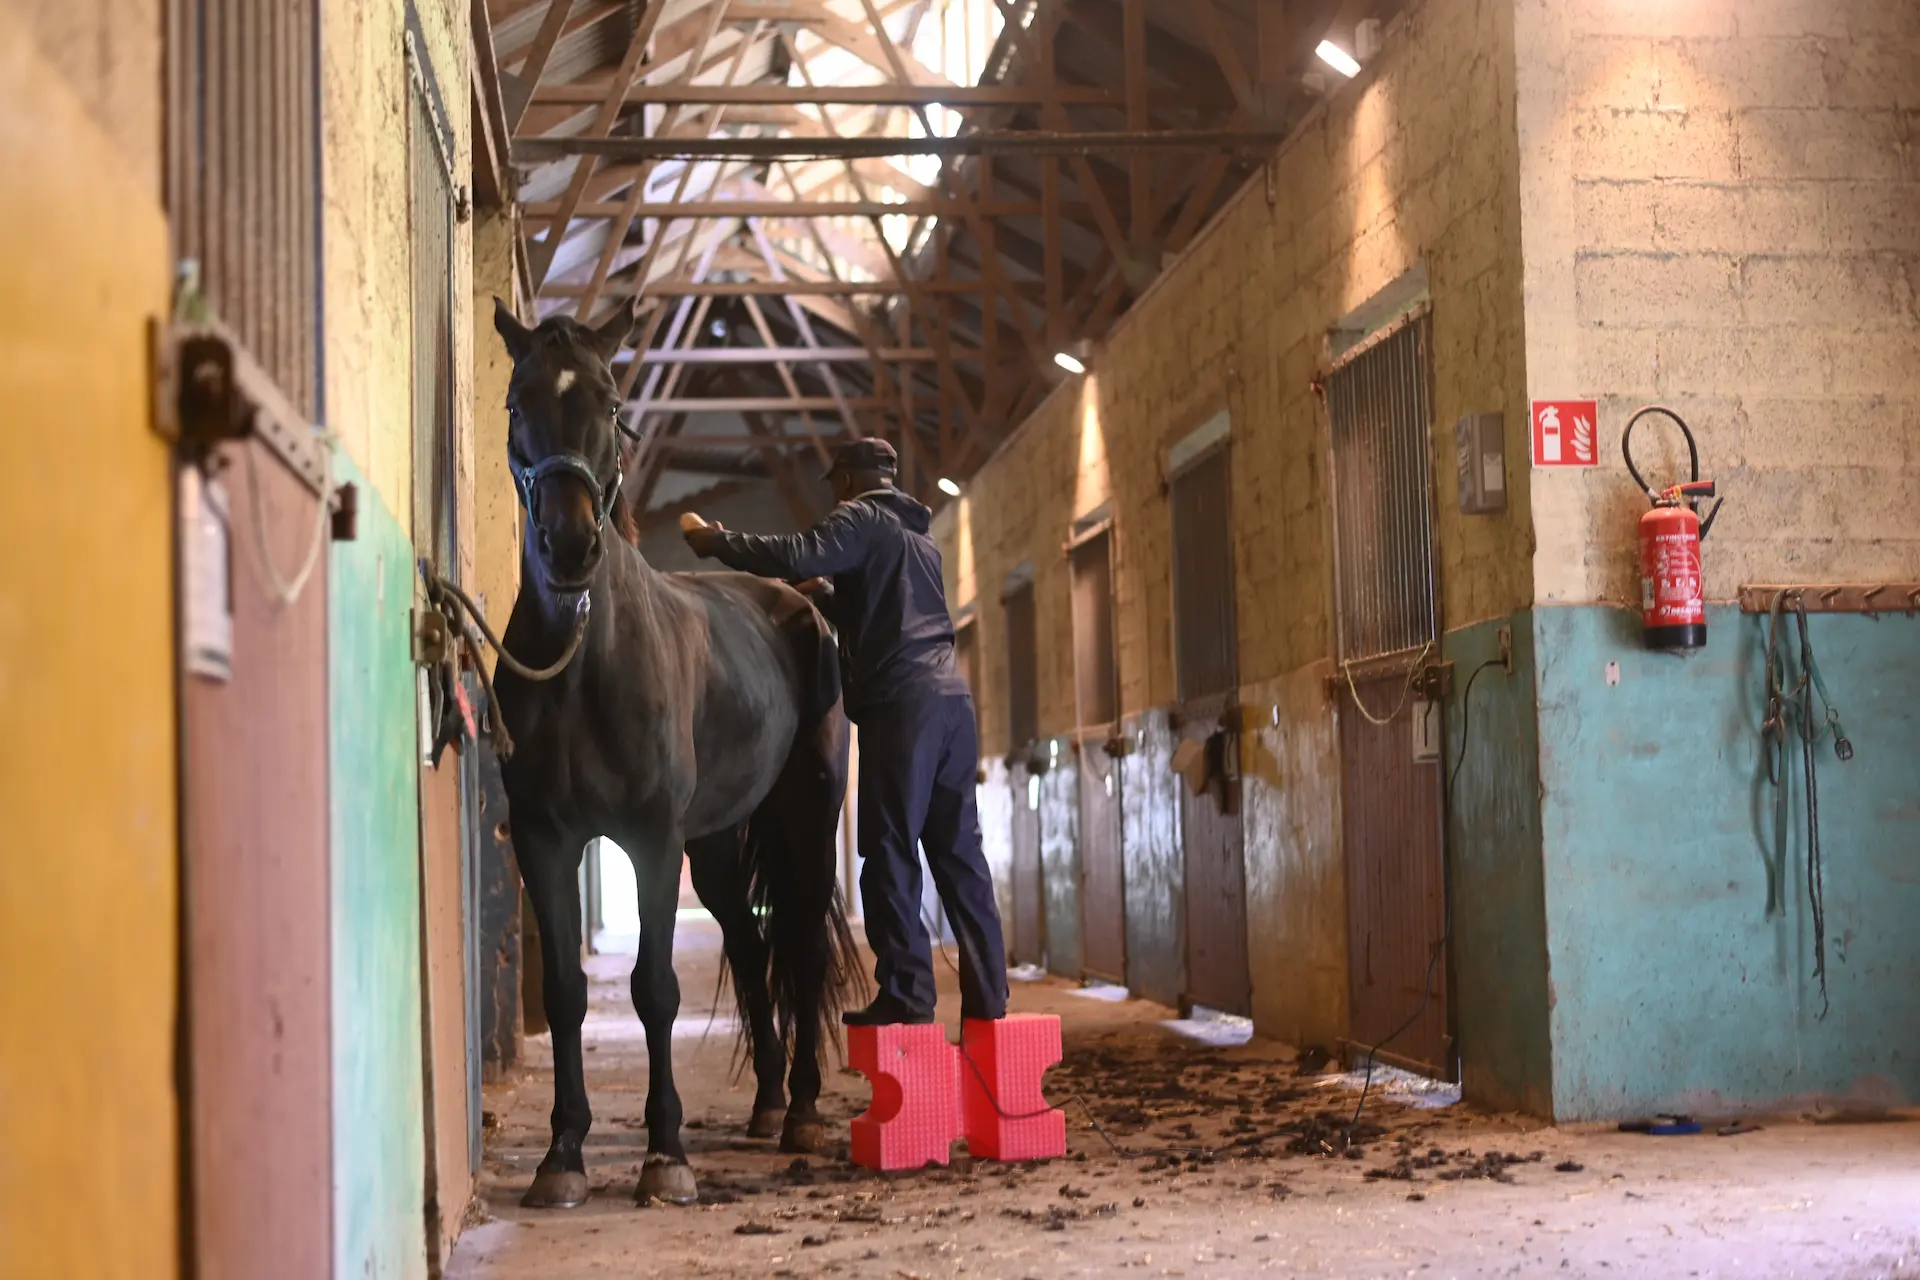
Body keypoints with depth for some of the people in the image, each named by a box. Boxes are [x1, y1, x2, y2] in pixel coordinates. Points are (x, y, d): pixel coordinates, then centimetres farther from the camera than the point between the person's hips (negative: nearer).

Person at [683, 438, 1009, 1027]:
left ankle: (906, 994, -9)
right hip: (952, 697, 8)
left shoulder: (862, 519, 1)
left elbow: (797, 558, -16)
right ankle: (986, 997, 7)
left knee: (890, 851, -6)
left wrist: (721, 543, -4)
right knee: (958, 850, 8)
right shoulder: (919, 535, 27)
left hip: (902, 702, -8)